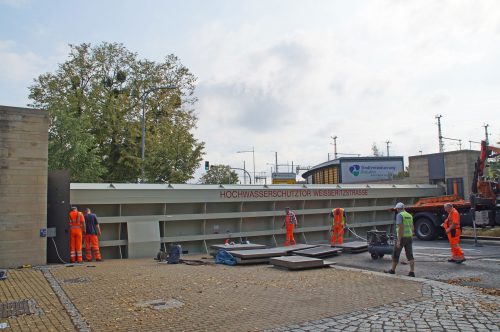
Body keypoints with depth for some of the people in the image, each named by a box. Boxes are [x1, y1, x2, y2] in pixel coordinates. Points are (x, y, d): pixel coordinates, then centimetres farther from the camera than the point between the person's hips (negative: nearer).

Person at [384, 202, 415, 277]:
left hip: (401, 237, -7)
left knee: (395, 254, 7)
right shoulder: (409, 215, 13)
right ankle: (412, 272, -2)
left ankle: (392, 270, 17)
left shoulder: (399, 215, -12)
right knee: (410, 255, 4)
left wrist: (399, 241, -20)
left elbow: (400, 228, -20)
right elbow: (412, 228, 16)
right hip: (409, 237, 7)